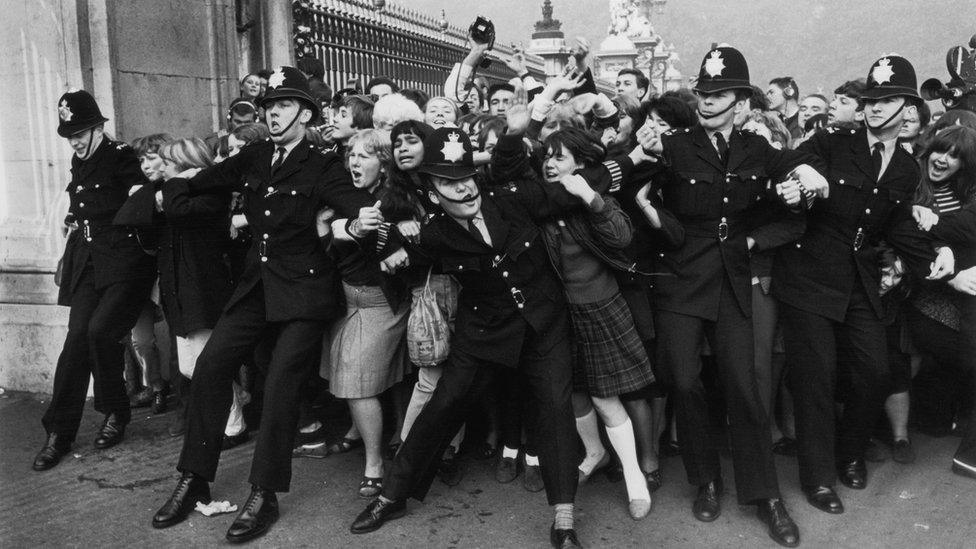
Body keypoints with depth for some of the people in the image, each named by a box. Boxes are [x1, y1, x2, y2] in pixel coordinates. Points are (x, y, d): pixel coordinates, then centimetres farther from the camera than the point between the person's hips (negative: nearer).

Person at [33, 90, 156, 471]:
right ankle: (59, 434, 5)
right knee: (77, 338, -1)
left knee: (101, 331, -18)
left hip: (125, 264, -6)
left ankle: (116, 414, 4)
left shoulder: (121, 158, -5)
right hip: (87, 264, 6)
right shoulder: (80, 165, 15)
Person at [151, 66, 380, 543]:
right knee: (210, 365, 0)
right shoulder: (253, 158, 8)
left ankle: (264, 495, 4)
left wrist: (358, 221, -42)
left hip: (303, 290, -5)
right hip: (257, 285, 6)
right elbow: (205, 182, 19)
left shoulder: (322, 166, -6)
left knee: (280, 383, -10)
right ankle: (194, 480, 15)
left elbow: (353, 201, -20)